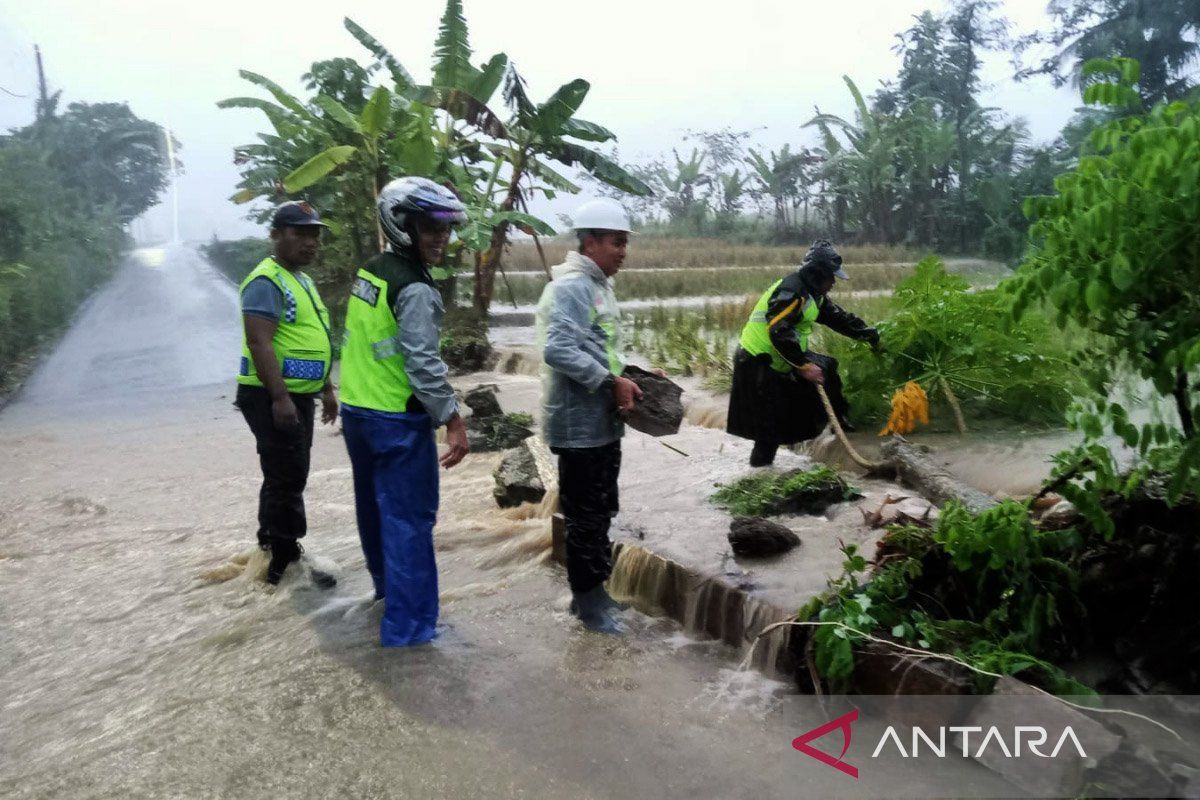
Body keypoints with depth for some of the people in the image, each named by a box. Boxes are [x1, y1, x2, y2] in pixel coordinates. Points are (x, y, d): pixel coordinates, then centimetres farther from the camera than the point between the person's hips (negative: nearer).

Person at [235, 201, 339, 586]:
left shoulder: (303, 280, 16)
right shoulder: (266, 281, -15)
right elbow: (259, 342, -23)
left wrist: (327, 388, 21)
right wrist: (279, 398, -27)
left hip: (300, 396, 10)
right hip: (274, 398, -10)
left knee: (286, 476, 19)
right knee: (288, 479, -5)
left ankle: (272, 545, 34)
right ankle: (287, 560, 4)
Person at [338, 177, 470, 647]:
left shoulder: (368, 272, 8)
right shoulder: (416, 290, -19)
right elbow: (424, 365, -23)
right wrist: (453, 421, -19)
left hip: (356, 410, 9)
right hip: (399, 420, -9)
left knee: (375, 506, 22)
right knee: (409, 519, -1)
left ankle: (387, 584, 43)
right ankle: (407, 624, 5)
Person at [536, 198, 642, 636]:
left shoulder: (597, 285, 15)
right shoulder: (571, 286, -18)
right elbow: (558, 350, -29)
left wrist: (629, 375, 10)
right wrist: (612, 382, -25)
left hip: (602, 422, 10)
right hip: (580, 424, -10)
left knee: (599, 513, 18)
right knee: (587, 517, 2)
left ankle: (590, 593, 32)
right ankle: (589, 601, 16)